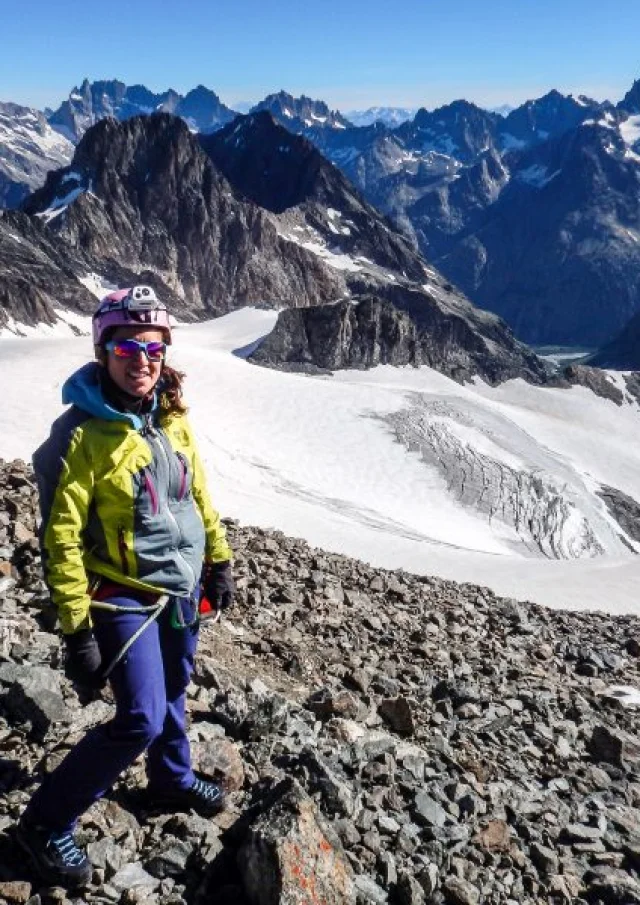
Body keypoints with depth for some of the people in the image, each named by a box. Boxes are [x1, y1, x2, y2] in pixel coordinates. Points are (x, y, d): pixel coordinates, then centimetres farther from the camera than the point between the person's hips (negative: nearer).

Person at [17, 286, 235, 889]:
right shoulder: (81, 433, -19)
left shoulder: (171, 418, -1)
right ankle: (45, 822, 13)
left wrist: (218, 560, 14)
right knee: (141, 719, -7)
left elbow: (199, 493, 12)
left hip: (181, 589, 6)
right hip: (124, 597, -6)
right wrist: (78, 629, -17)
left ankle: (171, 780, 48)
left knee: (172, 692, 22)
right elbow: (60, 539, -17)